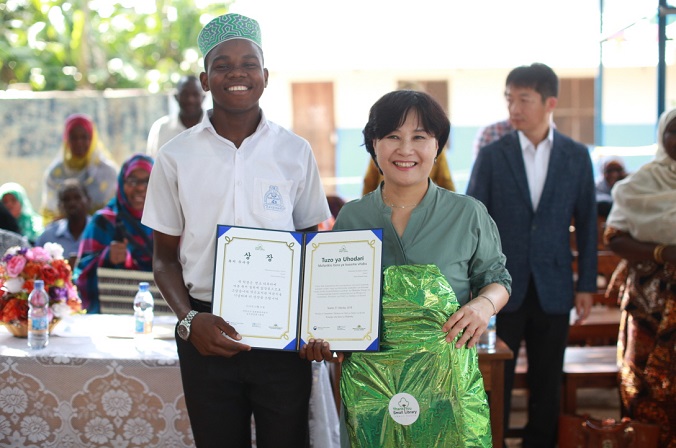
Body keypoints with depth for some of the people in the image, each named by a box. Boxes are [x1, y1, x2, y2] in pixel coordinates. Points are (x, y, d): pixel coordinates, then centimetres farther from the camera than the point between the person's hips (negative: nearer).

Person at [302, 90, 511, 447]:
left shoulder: (468, 214, 2)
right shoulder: (351, 217, 6)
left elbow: (496, 278, 12)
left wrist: (484, 304, -10)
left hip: (447, 378, -1)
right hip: (368, 382, 1)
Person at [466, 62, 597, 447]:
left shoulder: (577, 156, 2)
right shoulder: (492, 156, -2)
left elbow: (587, 224, 5)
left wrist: (586, 285, 3)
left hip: (552, 288, 1)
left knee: (547, 383, 10)